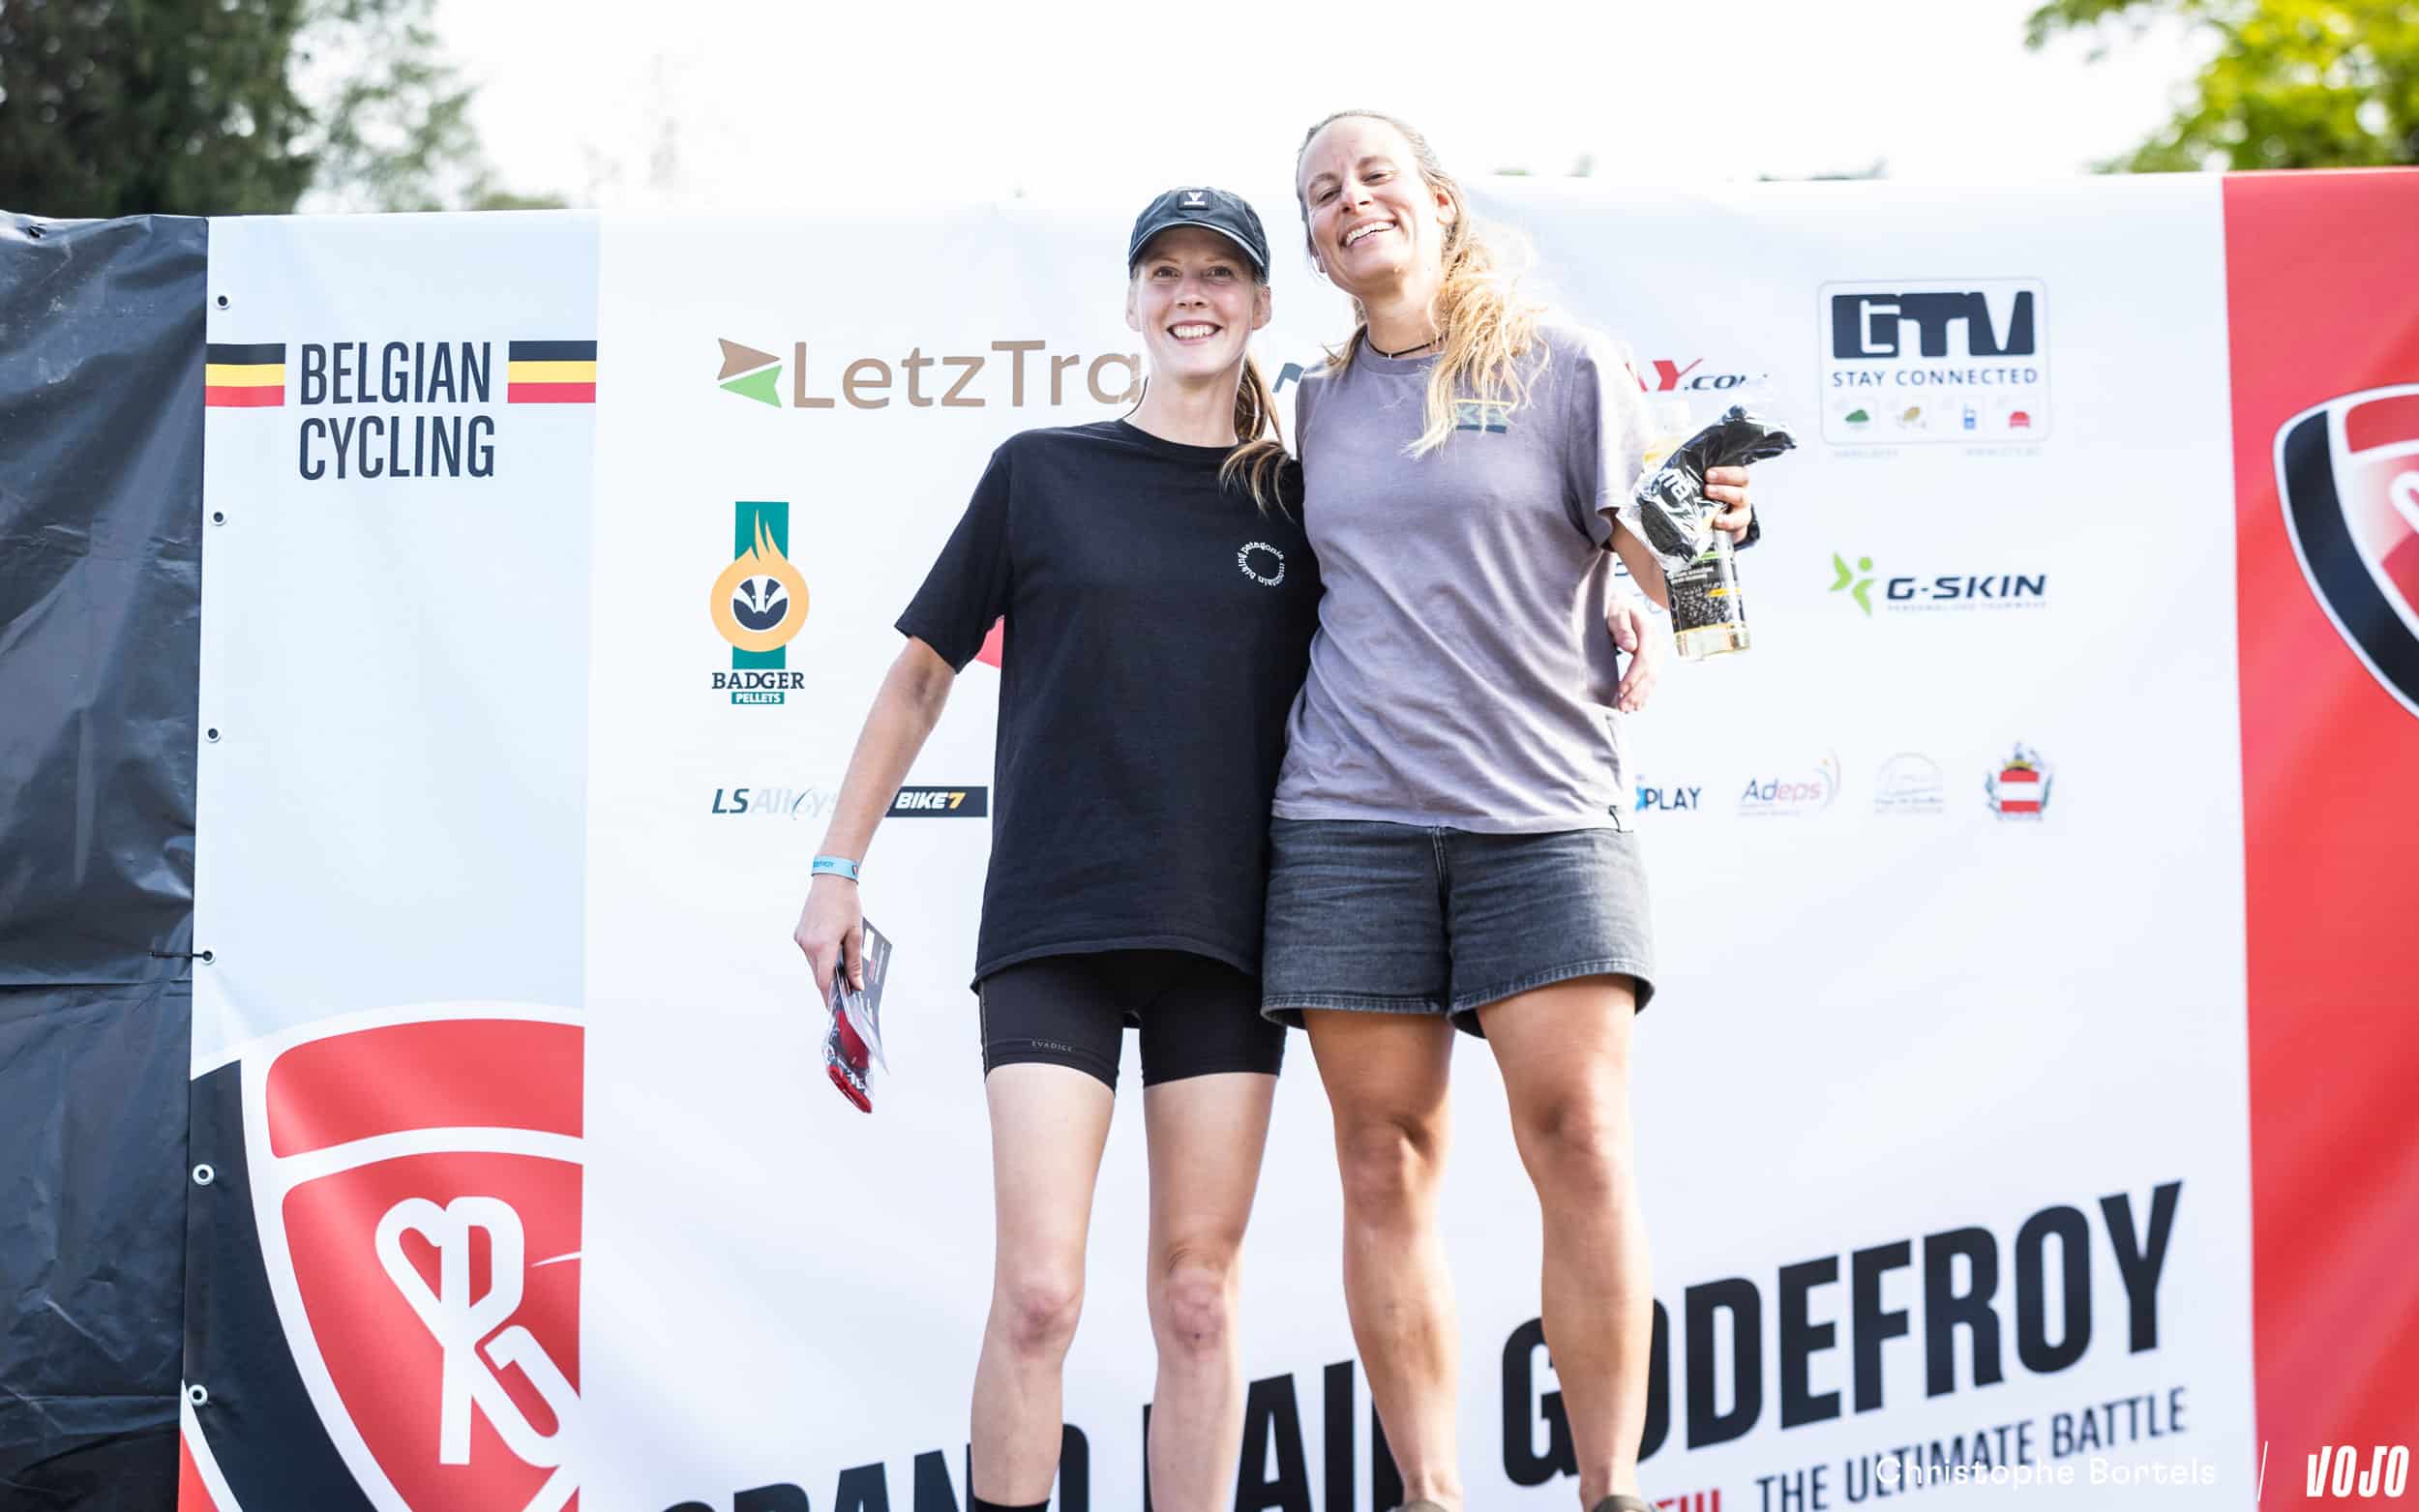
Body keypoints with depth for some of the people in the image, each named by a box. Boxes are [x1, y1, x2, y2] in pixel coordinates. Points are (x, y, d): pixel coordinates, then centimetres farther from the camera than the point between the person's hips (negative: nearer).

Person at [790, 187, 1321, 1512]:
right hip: (1053, 926, -2)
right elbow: (921, 673, 9)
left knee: (1197, 1298, 3)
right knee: (1037, 1296, -9)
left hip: (1225, 929, 2)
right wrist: (835, 870, 7)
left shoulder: (1295, 497, 9)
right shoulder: (1042, 471, 5)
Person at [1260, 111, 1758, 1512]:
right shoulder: (1321, 406, 16)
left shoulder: (1565, 368, 5)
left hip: (1544, 806, -3)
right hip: (1350, 816, 3)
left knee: (1582, 1141, -10)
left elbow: (1664, 572, 2)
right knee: (1386, 1160, 0)